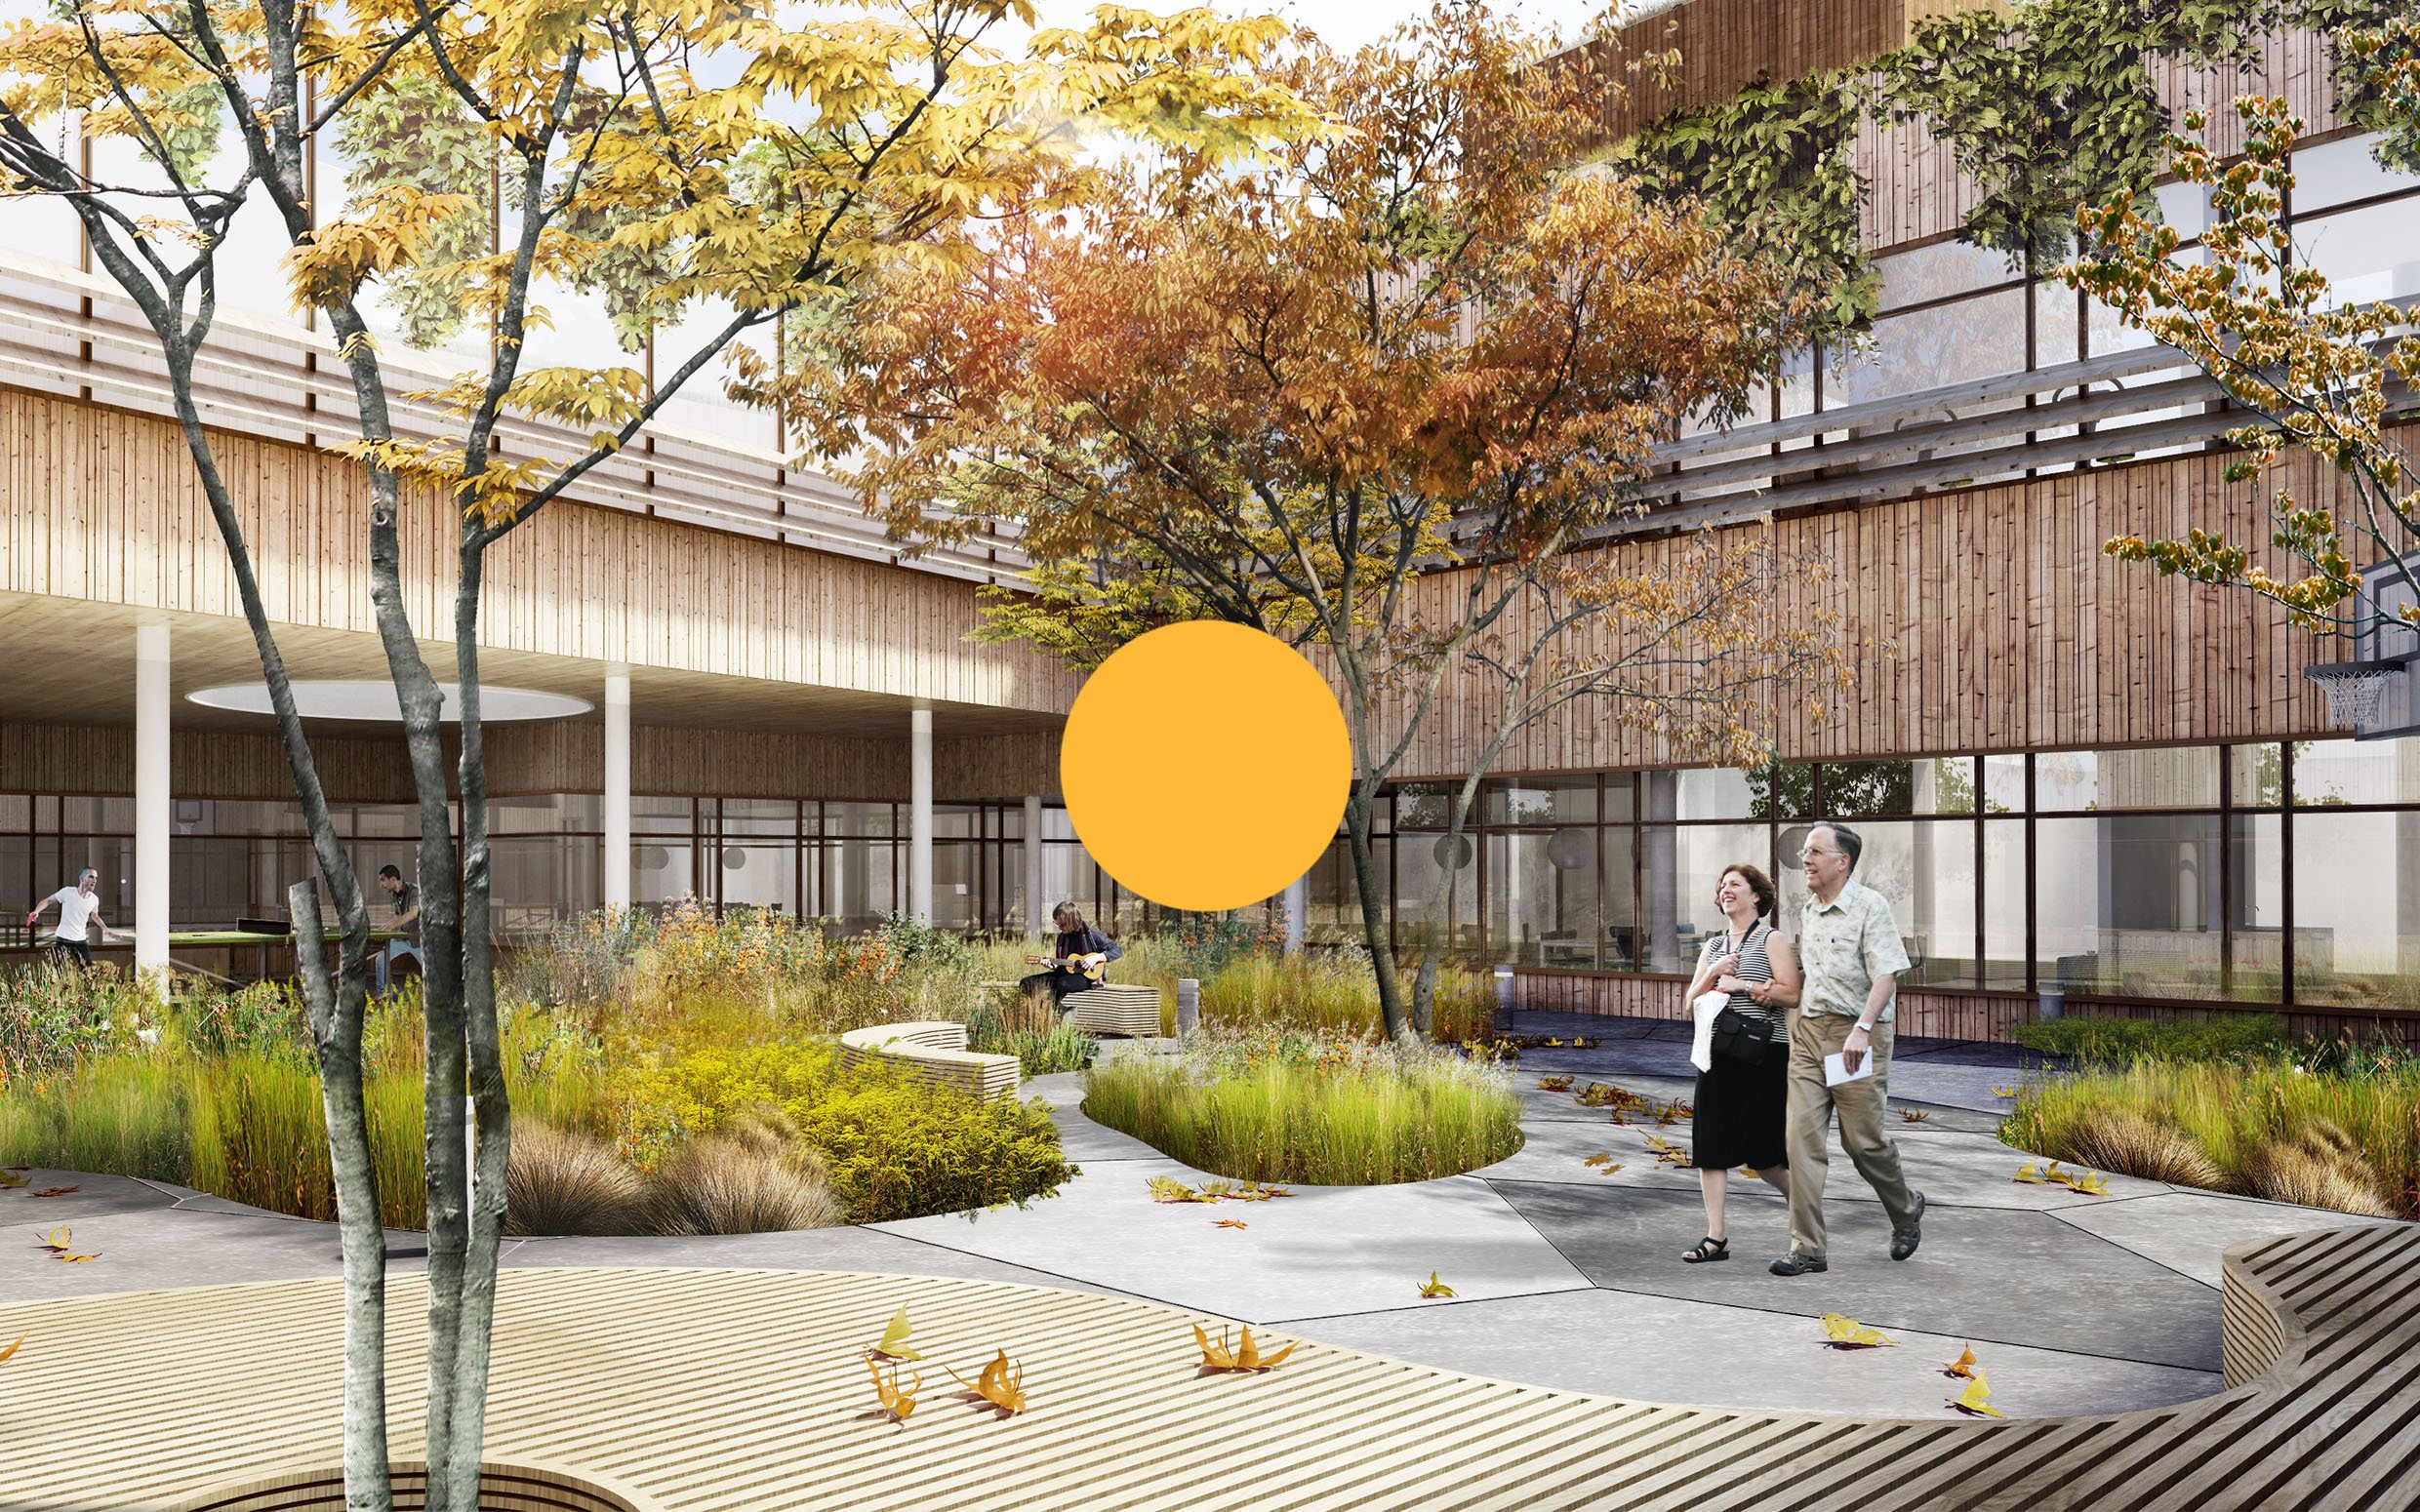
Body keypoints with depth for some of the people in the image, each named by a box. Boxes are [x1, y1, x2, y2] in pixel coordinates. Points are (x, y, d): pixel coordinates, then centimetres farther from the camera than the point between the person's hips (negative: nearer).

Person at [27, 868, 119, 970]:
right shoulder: (67, 892, -11)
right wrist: (36, 911, -20)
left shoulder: (94, 899, 3)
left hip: (81, 940, 4)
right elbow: (48, 900, -1)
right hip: (63, 939, -4)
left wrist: (106, 929, 15)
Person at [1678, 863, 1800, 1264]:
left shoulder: (1771, 941, 0)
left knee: (1762, 1151, -1)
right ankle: (1716, 1237, 4)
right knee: (1710, 1145, 0)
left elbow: (1790, 994, -13)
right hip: (1718, 1053, 6)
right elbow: (1692, 1001, 12)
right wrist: (1713, 973, -5)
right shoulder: (1712, 946, 17)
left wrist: (1740, 985, -11)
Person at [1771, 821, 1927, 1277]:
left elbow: (1886, 977, -15)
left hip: (1856, 1034, -6)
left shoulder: (1870, 906, -8)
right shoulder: (1807, 910, 13)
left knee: (1863, 1140, 2)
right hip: (1808, 1031, 6)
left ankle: (1907, 1210, 33)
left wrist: (1862, 1028, -26)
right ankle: (1807, 1249, -1)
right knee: (1803, 1136, -4)